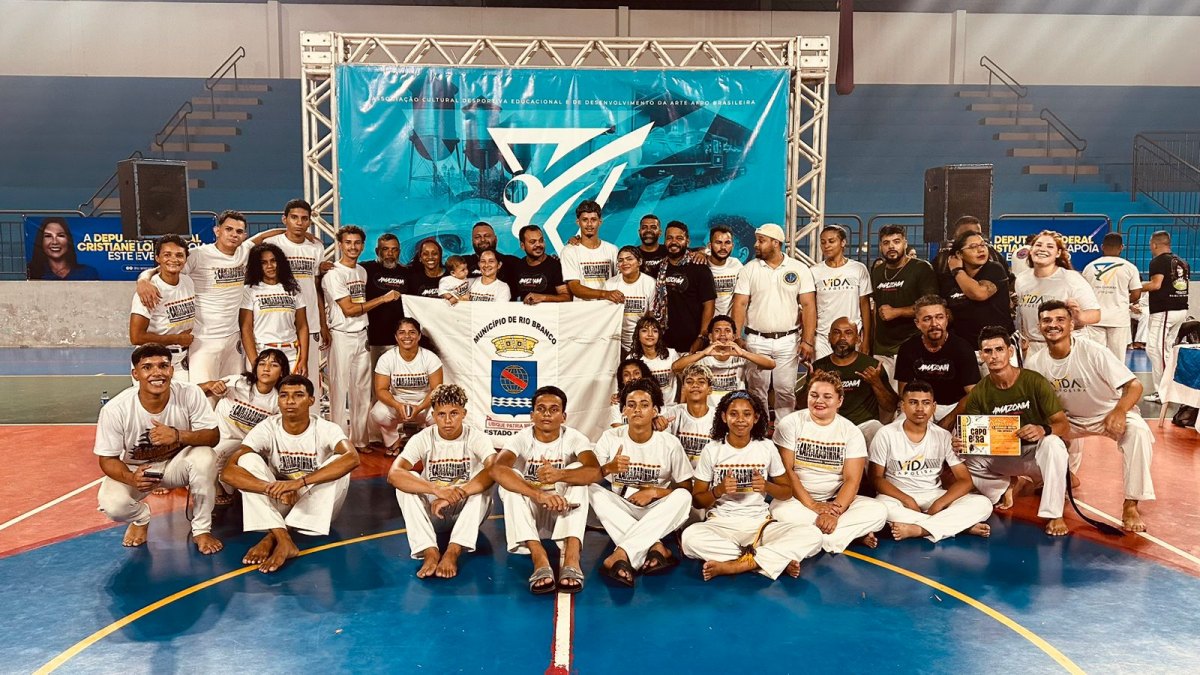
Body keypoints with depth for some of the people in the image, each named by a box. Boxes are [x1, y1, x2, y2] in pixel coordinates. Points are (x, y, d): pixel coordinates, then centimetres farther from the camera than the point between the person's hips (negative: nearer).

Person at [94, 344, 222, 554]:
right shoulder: (115, 410, -25)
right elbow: (108, 459, -16)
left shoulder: (190, 394, -25)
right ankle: (141, 518, 13)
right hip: (134, 469, 0)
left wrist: (178, 436, -42)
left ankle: (202, 529, -9)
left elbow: (213, 436, -21)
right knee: (112, 504, -29)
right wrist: (132, 479, -38)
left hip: (177, 463, 0)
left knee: (205, 457, -31)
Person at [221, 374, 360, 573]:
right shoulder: (266, 429, -14)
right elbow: (228, 472, -26)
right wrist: (272, 488, -41)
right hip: (277, 505, 1)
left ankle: (272, 537, -30)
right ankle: (284, 540, -34)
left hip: (316, 507, -1)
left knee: (338, 464, -29)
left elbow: (352, 458, -39)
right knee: (248, 460, -22)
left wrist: (300, 482, -47)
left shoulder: (326, 429, -17)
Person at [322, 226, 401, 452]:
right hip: (342, 337, -7)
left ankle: (360, 440, 20)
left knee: (363, 389, 10)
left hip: (362, 335, 7)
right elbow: (349, 309, -14)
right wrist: (383, 298, -11)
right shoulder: (333, 274, -9)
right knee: (340, 390, -2)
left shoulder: (362, 271, 13)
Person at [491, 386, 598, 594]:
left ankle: (571, 558, -43)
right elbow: (497, 470, -34)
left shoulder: (574, 438, -10)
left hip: (564, 512, 0)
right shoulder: (522, 438, -12)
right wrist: (539, 495, -47)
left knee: (578, 472, -26)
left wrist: (561, 475, -49)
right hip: (527, 513, 0)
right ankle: (539, 558, -44)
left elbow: (595, 472, -29)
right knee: (510, 480, -28)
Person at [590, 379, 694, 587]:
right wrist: (608, 468, -35)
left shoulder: (670, 443, -6)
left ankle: (621, 554, -39)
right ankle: (655, 548, -35)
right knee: (593, 491, -27)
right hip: (621, 510, 1)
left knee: (682, 497, -31)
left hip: (657, 513, -1)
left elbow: (686, 488, -2)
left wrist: (654, 492, -17)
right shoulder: (610, 437, -5)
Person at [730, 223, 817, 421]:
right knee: (756, 390, 6)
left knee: (786, 390, 4)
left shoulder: (799, 269, 1)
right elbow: (740, 305, -2)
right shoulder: (749, 269, 2)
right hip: (756, 340, 1)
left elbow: (808, 305, -2)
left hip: (788, 341, 0)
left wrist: (807, 340, -10)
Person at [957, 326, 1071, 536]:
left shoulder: (1034, 382, -16)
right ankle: (1005, 485, 9)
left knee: (1053, 443, -36)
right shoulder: (979, 392, -8)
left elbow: (1064, 426, -18)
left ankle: (1054, 514, -24)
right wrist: (961, 444, -32)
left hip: (1036, 452, -3)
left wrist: (1043, 430, -42)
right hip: (1001, 456, 3)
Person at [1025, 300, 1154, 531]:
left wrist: (1119, 411, -46)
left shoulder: (1093, 352, -25)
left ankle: (1131, 506, -21)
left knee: (1138, 431, -32)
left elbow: (1134, 386, -26)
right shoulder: (1034, 364, -15)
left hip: (1109, 413, -4)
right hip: (1070, 419, 4)